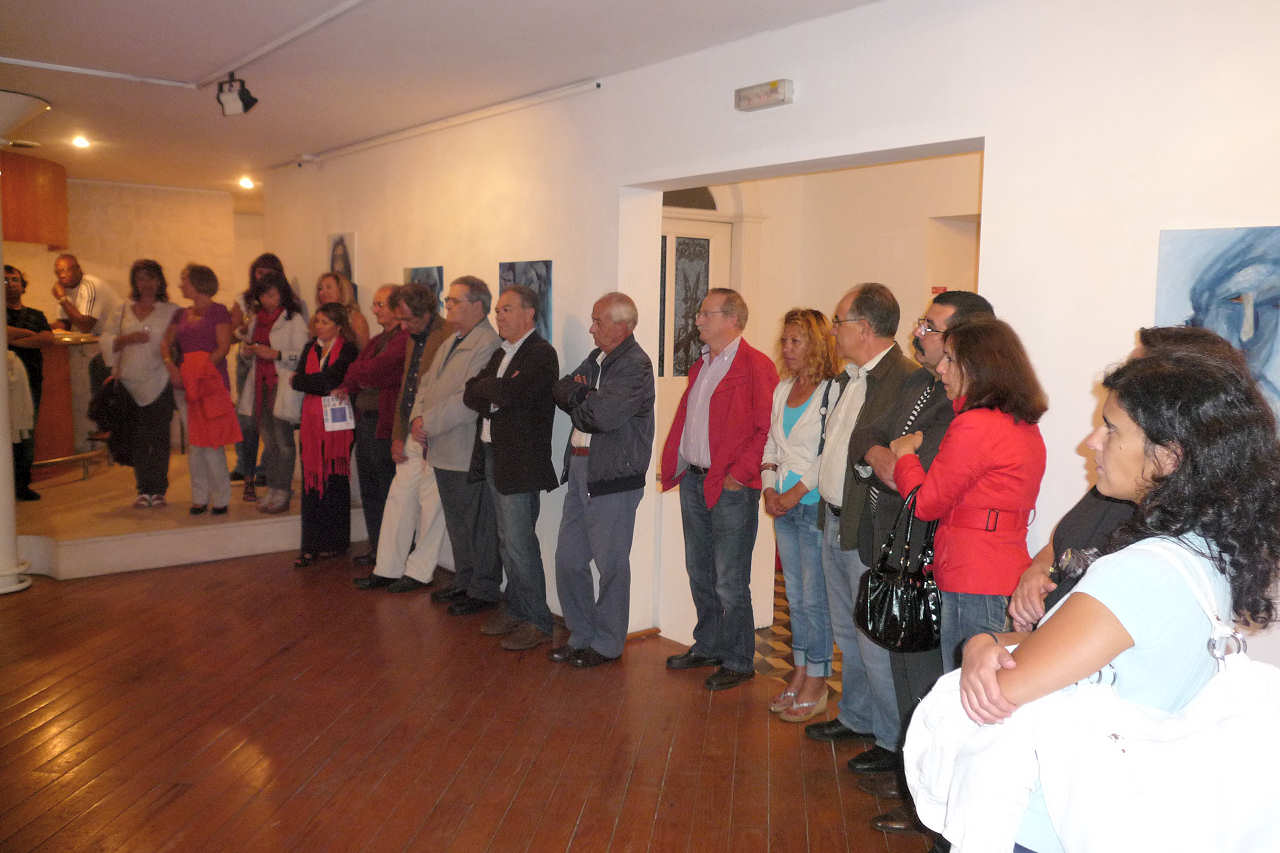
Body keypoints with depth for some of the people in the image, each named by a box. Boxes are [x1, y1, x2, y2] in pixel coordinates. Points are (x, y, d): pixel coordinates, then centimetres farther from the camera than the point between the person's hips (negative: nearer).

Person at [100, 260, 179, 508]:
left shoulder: (171, 311, 5)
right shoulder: (123, 312, 14)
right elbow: (107, 341, 9)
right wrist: (128, 339, -8)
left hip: (159, 383, -3)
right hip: (130, 383, 3)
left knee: (159, 438, -3)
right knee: (136, 440, 5)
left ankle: (158, 489, 5)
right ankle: (144, 489, 14)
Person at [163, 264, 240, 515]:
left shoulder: (218, 311, 0)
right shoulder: (181, 315, 18)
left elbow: (223, 347, -9)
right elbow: (166, 343, 12)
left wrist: (200, 371, -17)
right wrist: (170, 365, -8)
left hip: (211, 383, -6)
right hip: (185, 383, 6)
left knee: (211, 442, -8)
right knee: (193, 443, 6)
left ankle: (221, 498, 1)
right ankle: (200, 497, 13)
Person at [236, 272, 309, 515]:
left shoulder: (294, 320, -5)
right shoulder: (256, 320, 18)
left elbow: (303, 355, -11)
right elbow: (249, 353, 28)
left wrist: (276, 354, -17)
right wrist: (250, 348, 6)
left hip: (283, 385, -7)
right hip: (261, 385, 7)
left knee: (283, 442, -7)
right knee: (269, 442, 9)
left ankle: (283, 494, -2)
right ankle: (272, 491, 15)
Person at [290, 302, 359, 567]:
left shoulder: (347, 350, -5)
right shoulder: (310, 348, 15)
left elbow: (330, 379, -17)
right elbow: (297, 380, 6)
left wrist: (300, 381, -3)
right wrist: (322, 385, -9)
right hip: (312, 423, 5)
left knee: (335, 482, 2)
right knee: (311, 482, 3)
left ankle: (334, 543, 14)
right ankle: (311, 546, 6)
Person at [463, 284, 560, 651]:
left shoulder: (540, 353, -12)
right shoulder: (500, 353, 17)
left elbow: (508, 394, -25)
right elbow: (470, 395, 8)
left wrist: (483, 388, -6)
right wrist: (495, 394, -10)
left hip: (519, 461, -9)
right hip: (492, 456, 9)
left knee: (519, 542, -5)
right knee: (507, 541, 16)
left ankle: (537, 621, 6)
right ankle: (515, 610, 28)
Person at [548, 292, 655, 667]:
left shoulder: (636, 365, -13)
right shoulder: (596, 358, 16)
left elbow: (604, 415, -23)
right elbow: (560, 391, 11)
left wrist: (578, 401, -4)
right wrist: (584, 394, -9)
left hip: (614, 478, -9)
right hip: (580, 468, 9)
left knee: (611, 565, 3)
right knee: (568, 559, 12)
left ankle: (607, 644, 18)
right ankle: (581, 635, 27)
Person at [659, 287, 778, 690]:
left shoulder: (756, 367, -12)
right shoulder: (701, 366, 15)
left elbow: (767, 429, -16)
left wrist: (739, 474, -18)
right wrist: (675, 465, 10)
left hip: (730, 487, -8)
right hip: (693, 481, 9)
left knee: (730, 582, -1)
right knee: (699, 574, 18)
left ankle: (737, 662, 14)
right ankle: (707, 647, 33)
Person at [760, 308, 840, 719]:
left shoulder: (833, 392, -11)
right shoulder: (782, 389, 13)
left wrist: (798, 491, -16)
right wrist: (769, 488, 3)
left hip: (815, 505, -7)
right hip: (783, 506, 7)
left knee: (815, 597, -1)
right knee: (795, 595, 14)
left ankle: (815, 684, 11)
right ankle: (799, 674, 26)